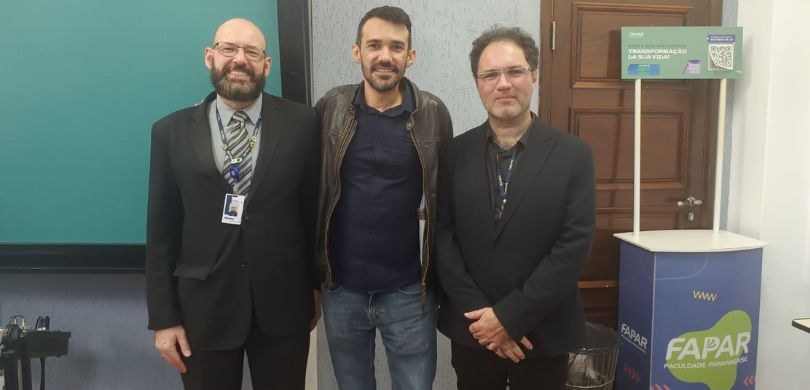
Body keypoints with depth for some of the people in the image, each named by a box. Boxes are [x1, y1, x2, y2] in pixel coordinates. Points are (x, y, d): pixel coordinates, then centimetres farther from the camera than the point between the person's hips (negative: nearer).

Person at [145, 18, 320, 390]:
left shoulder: (301, 123, -3)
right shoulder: (171, 131, 0)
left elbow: (315, 208, 2)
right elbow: (161, 231, 1)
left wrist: (315, 286, 7)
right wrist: (164, 318, 0)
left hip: (283, 304, 0)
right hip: (202, 308, 1)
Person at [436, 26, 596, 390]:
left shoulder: (573, 154, -5)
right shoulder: (456, 152, -1)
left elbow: (574, 245, -10)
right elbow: (442, 238, -4)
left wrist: (510, 316, -14)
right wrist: (480, 314, -12)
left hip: (543, 333, -1)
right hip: (471, 330, 1)